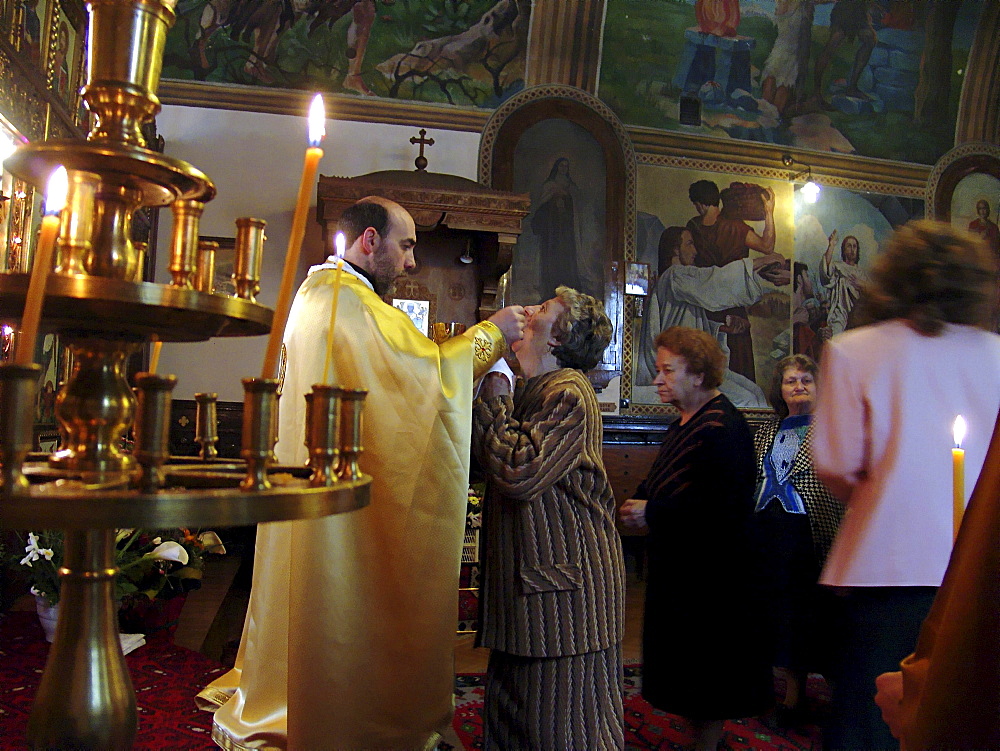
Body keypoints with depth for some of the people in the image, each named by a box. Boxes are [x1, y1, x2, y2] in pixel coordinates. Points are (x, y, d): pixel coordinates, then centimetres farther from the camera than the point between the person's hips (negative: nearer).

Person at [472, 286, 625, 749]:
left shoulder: (568, 392, -15)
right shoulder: (530, 390, 16)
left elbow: (520, 473, -25)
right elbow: (486, 464, 14)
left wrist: (494, 401, -15)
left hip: (566, 579, -9)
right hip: (527, 571, 10)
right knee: (512, 713, 17)